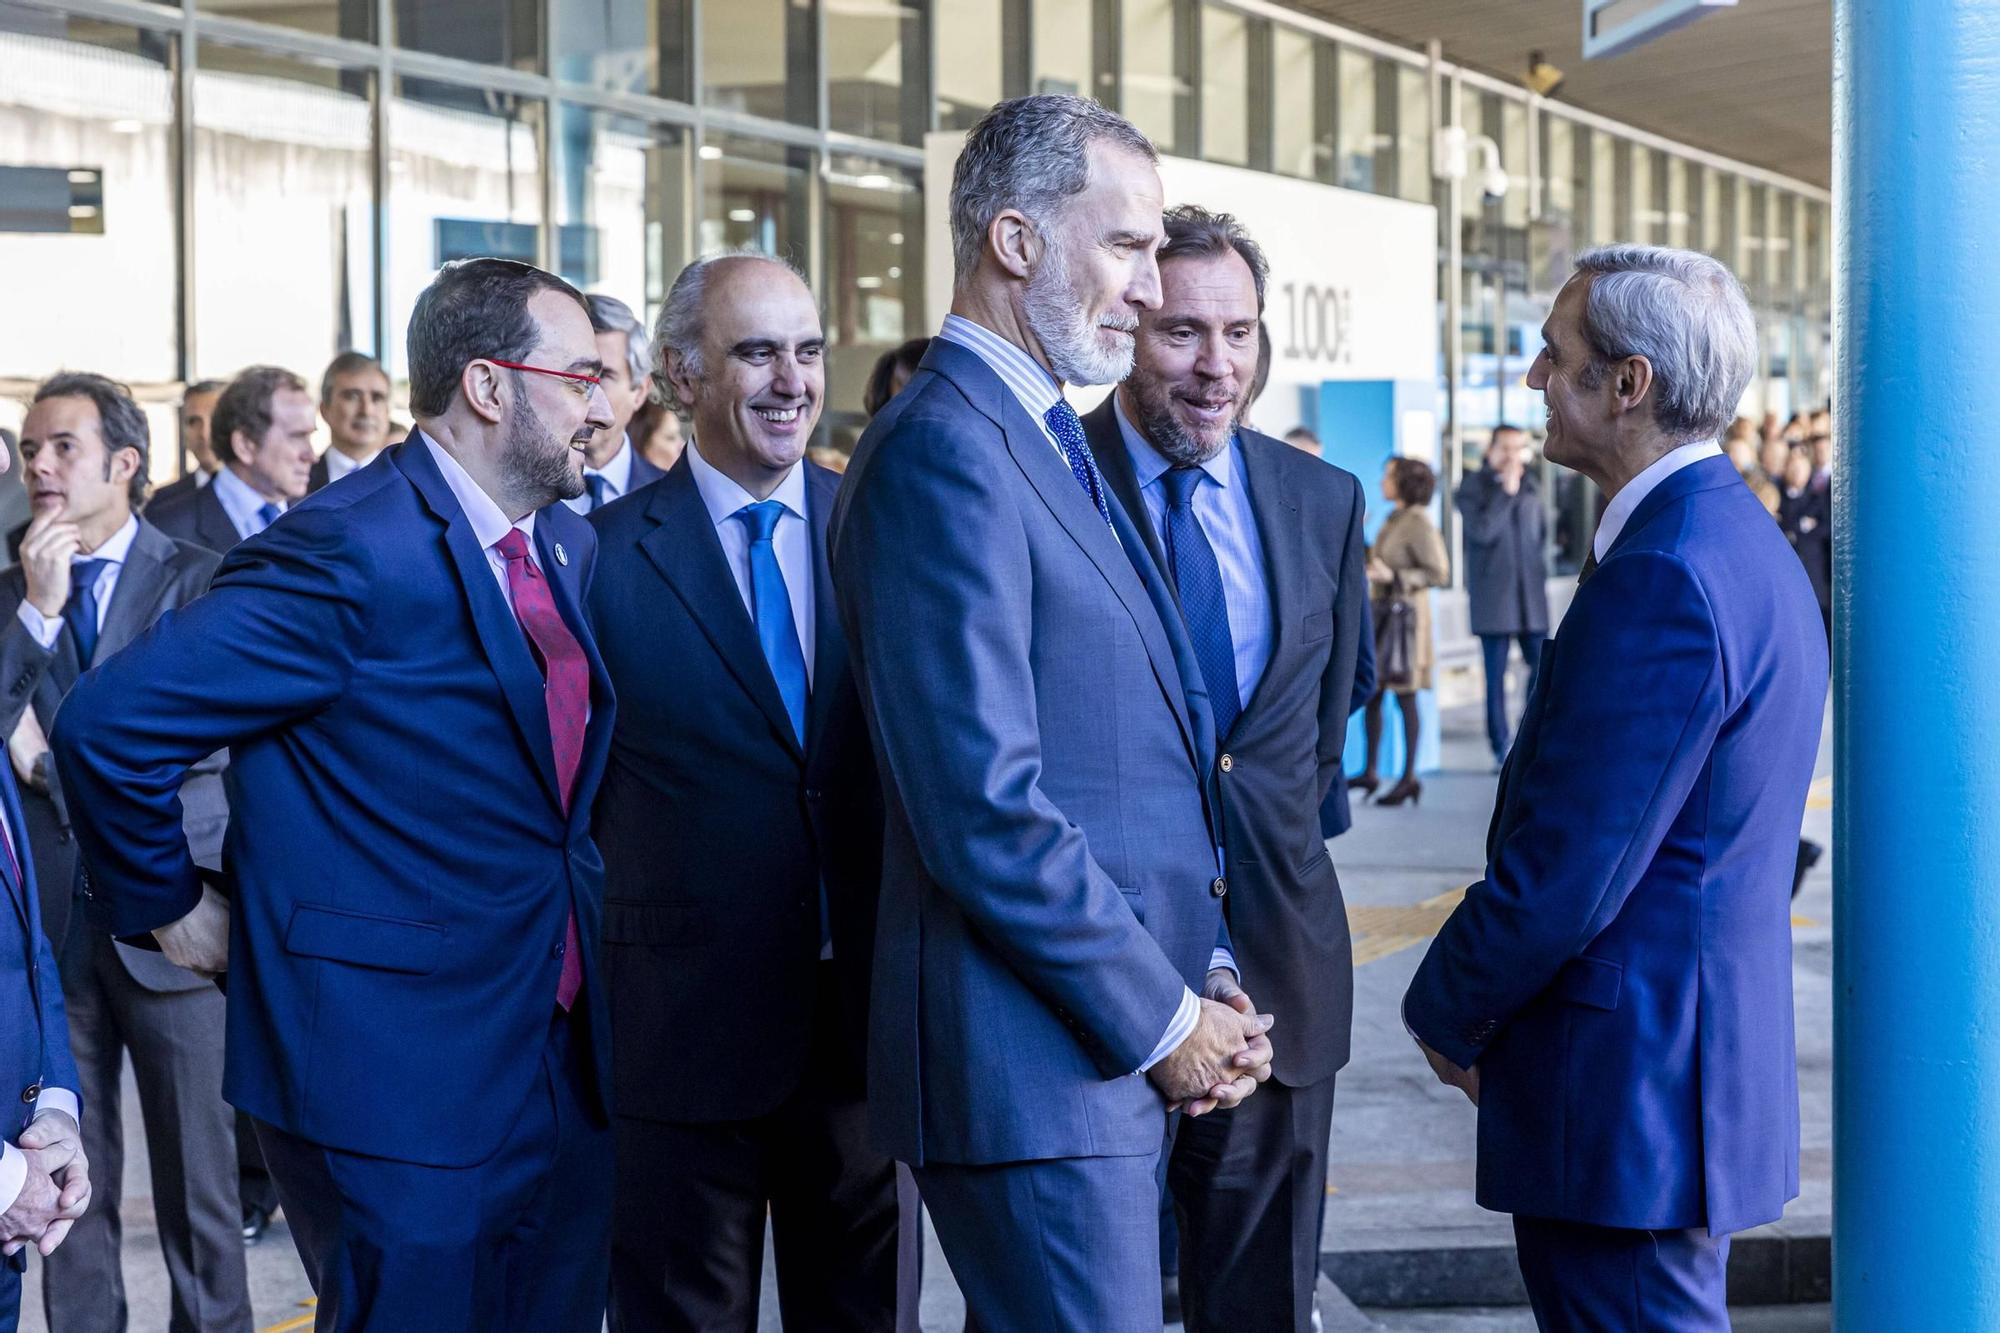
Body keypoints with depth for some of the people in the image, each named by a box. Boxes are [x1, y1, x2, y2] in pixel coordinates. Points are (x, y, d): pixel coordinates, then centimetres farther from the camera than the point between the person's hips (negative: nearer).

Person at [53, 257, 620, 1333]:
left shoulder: (571, 548, 10)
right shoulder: (346, 555, -17)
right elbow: (108, 725, -19)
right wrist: (167, 908, -9)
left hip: (563, 1066, 8)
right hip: (394, 1074, -8)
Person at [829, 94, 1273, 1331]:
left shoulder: (1050, 442, 16)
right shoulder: (944, 452, -15)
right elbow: (986, 810, -22)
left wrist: (1185, 997, 7)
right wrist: (1164, 1018, -13)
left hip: (1123, 1046, 10)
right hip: (1034, 1065, -9)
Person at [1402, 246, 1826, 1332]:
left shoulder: (1663, 576, -22)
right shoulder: (1742, 542, 12)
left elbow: (1561, 872, -22)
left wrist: (1445, 1010, -5)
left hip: (1625, 1095, -10)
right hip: (1700, 1062, 10)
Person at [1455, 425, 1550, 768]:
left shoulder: (1530, 485, 13)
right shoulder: (1472, 486, -2)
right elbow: (1482, 531, -16)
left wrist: (1540, 570, 16)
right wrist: (1506, 491, -17)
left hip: (1530, 593, 4)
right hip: (1492, 596, -4)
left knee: (1542, 665, 0)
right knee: (1496, 673, -2)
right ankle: (1502, 748, 3)